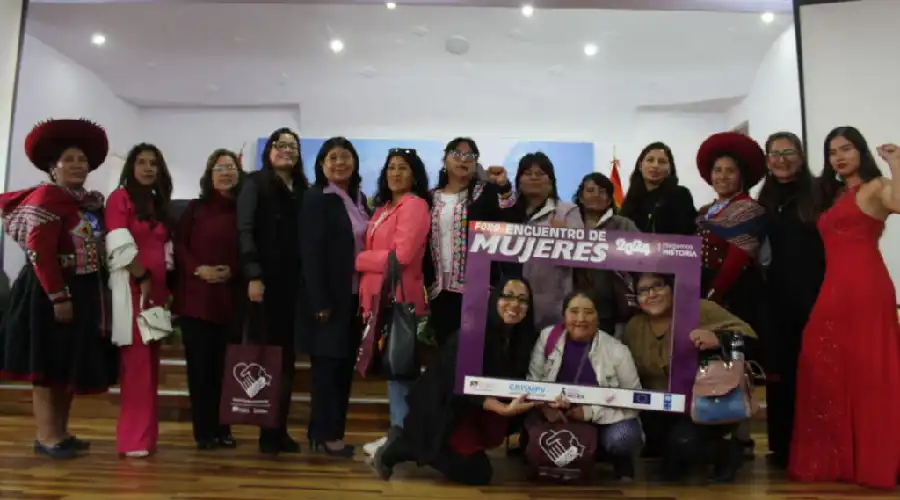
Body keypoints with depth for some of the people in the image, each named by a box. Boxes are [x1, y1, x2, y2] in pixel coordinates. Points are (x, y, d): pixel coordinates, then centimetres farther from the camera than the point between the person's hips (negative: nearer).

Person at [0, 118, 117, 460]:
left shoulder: (91, 203, 14)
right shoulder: (47, 197, -10)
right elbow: (39, 252, -18)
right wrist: (58, 296, -23)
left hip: (84, 292, 8)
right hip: (51, 292, -8)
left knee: (71, 366, 12)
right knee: (47, 366, -1)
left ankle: (60, 432, 21)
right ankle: (47, 437, 6)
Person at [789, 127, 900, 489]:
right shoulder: (833, 195, 22)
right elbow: (831, 241, 13)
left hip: (865, 288, -8)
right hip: (833, 289, 8)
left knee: (867, 371, -3)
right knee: (827, 371, 7)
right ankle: (834, 458, 16)